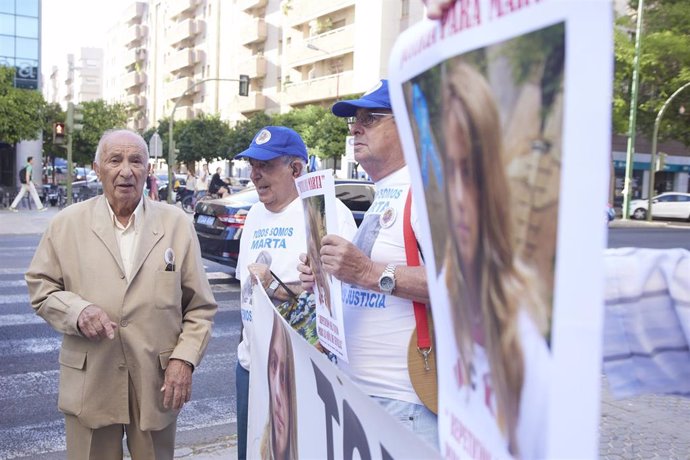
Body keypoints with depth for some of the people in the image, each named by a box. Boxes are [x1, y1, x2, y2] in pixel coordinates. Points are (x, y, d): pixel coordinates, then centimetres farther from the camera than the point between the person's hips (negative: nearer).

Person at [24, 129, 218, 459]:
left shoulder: (177, 224, 1)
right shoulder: (67, 223, 2)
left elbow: (200, 307, 2)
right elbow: (40, 286, 7)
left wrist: (184, 359, -8)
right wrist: (77, 310, -13)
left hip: (158, 383, 0)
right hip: (89, 384, 0)